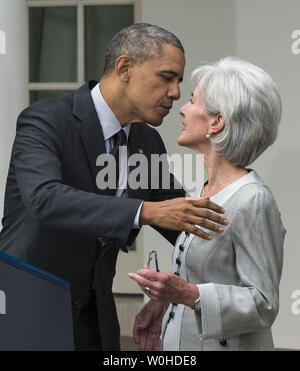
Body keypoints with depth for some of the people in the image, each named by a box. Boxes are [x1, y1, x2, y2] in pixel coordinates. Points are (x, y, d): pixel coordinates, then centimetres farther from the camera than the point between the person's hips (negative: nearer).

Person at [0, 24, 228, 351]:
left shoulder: (149, 143, 6)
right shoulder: (44, 121, -16)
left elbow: (185, 230, 13)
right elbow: (45, 198, -34)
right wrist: (145, 211, -41)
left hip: (93, 320, 6)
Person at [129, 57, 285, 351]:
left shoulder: (253, 200, -20)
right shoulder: (208, 191, 7)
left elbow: (263, 305, -20)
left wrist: (188, 294, -30)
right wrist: (166, 299, 5)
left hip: (230, 345, -8)